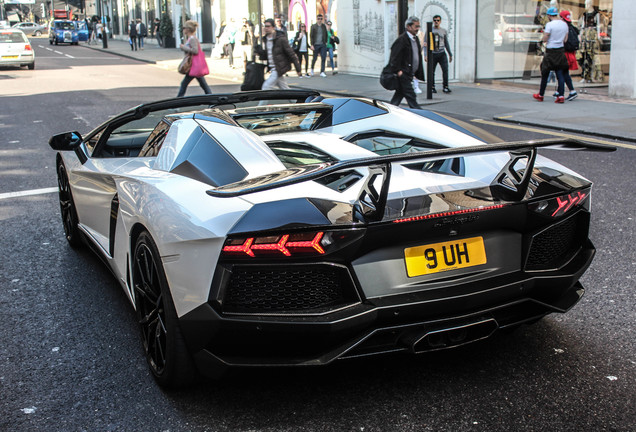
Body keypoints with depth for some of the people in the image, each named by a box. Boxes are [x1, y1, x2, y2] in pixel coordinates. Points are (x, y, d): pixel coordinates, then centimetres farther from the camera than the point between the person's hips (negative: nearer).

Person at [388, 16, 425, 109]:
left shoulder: (416, 39, 16)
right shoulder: (402, 39, -13)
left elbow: (418, 56, 22)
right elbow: (395, 55, -17)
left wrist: (418, 73, 19)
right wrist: (398, 70, -22)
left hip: (410, 73, 9)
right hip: (403, 74, -9)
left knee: (399, 94, 13)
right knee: (410, 95, -7)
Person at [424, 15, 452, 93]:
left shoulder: (444, 31, 12)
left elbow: (446, 43, 20)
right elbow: (425, 43, 4)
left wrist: (450, 54, 19)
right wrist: (425, 55, -6)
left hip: (442, 53, 1)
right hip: (432, 54, -1)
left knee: (445, 69, -11)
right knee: (431, 71, -1)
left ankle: (445, 86, -7)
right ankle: (432, 87, 11)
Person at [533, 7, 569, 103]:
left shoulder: (549, 25, -14)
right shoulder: (564, 24, 7)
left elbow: (544, 40, -13)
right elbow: (565, 39, 10)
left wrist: (544, 33, 6)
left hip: (551, 52, -5)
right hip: (561, 51, 5)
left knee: (545, 74, 7)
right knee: (560, 74, 4)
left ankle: (540, 95, 18)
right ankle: (560, 96, -5)